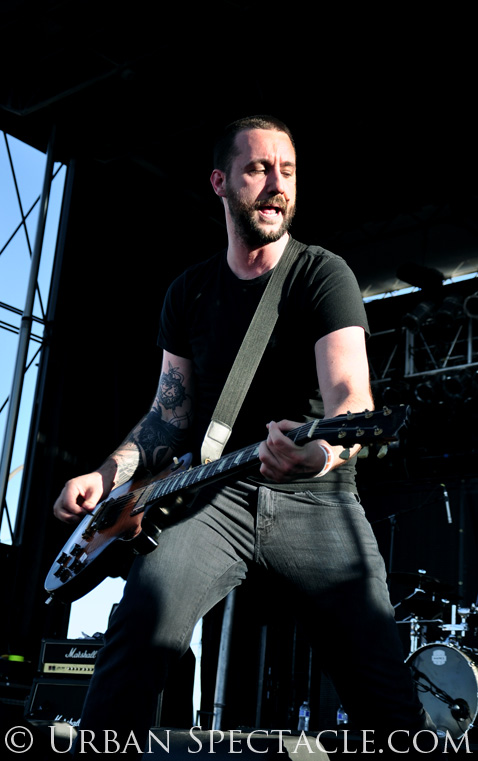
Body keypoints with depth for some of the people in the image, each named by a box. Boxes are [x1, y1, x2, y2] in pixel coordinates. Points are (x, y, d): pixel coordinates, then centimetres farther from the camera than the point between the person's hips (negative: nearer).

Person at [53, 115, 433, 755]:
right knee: (139, 626, -24)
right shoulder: (190, 292, 14)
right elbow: (172, 412, 18)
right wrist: (109, 474, 0)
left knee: (385, 694, -16)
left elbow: (350, 391, -16)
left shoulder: (323, 274, 0)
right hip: (218, 493, 2)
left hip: (316, 495, -2)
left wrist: (324, 451, -40)